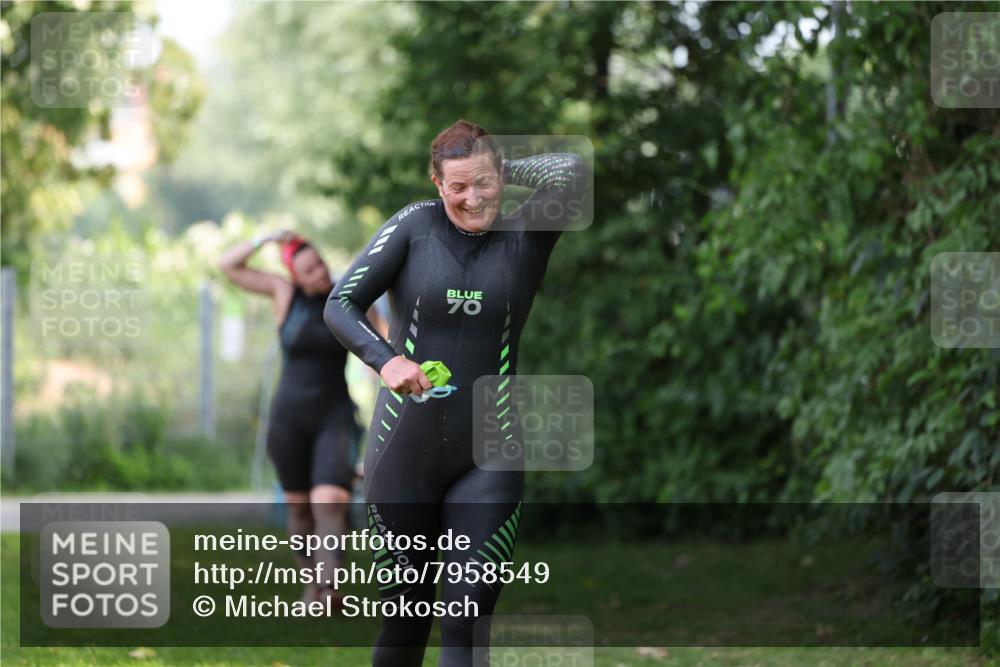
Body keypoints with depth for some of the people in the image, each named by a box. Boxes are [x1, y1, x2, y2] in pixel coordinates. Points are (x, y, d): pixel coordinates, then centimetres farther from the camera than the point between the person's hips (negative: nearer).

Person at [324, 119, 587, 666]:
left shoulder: (524, 237, 1)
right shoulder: (414, 226, 0)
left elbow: (571, 172, -15)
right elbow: (341, 303, -3)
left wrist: (506, 170, 1)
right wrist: (384, 359, -20)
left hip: (487, 457, 0)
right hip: (405, 449, 0)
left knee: (468, 615, -7)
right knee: (404, 606, 9)